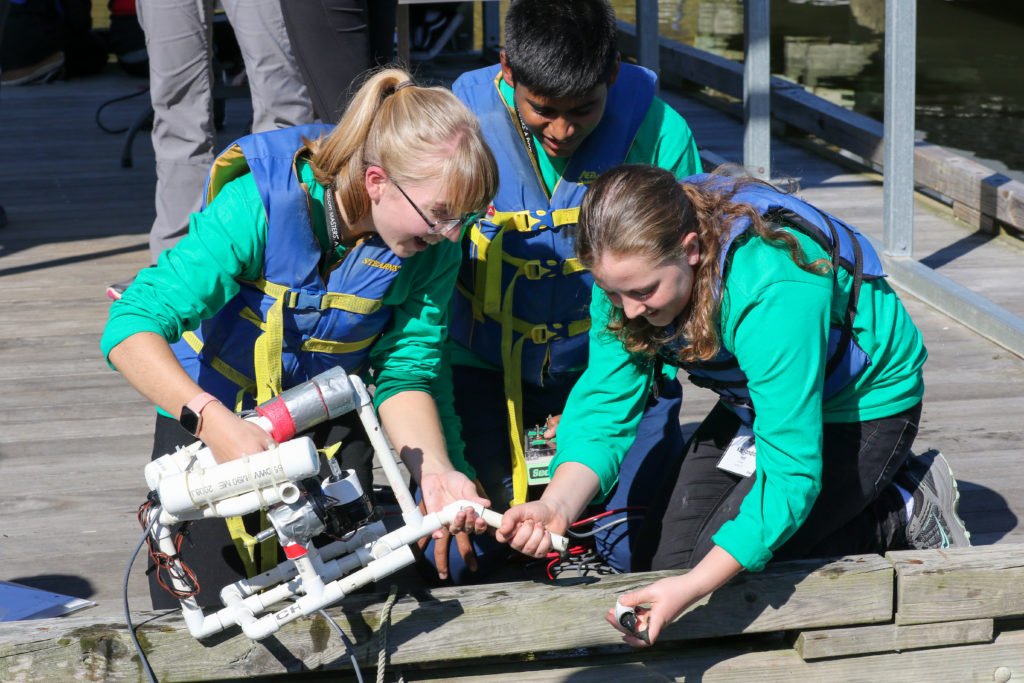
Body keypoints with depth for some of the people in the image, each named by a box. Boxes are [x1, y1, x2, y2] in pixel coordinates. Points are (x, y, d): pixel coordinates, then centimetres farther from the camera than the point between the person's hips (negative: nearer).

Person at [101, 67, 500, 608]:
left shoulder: (434, 244, -18)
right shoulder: (261, 204, -32)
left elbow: (405, 373, -11)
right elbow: (132, 326, -36)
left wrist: (434, 469, -29)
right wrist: (213, 421, -50)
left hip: (332, 425, 3)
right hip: (212, 414, -3)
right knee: (199, 610, -2)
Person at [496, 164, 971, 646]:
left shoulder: (772, 294, -41)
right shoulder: (631, 268, -21)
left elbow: (790, 475, -39)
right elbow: (606, 400, -18)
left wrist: (692, 587, -45)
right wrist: (556, 505, -37)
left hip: (865, 404, -7)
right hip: (760, 401, 7)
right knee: (667, 554, 4)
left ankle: (907, 512, 1)